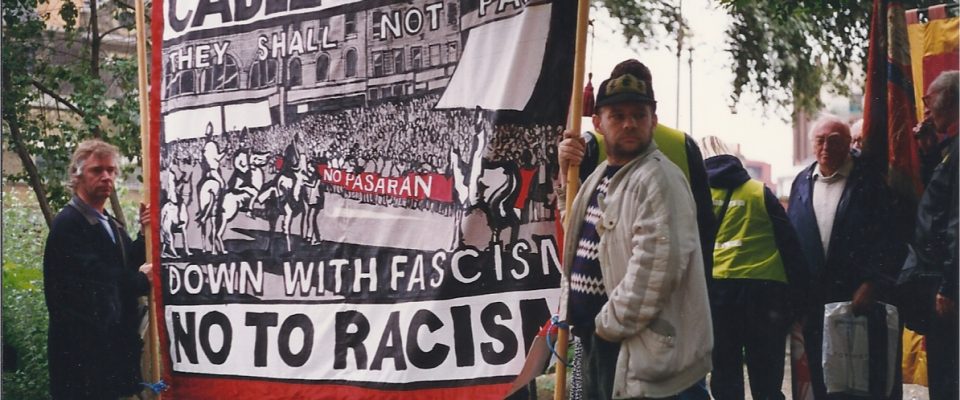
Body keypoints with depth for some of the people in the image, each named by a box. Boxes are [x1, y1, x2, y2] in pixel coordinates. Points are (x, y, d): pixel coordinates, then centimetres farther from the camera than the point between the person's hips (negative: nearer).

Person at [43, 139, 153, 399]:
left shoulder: (111, 225, 18)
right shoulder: (68, 224, -12)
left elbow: (127, 266, 13)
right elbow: (94, 275, -22)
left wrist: (144, 234, -2)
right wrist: (142, 279, -8)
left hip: (111, 345, 9)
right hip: (81, 350, -9)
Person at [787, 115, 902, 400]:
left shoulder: (868, 182, -3)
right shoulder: (802, 182, 12)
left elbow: (886, 237, -8)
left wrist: (872, 284, -15)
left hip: (857, 294, -4)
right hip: (813, 297, 4)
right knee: (819, 375, 8)